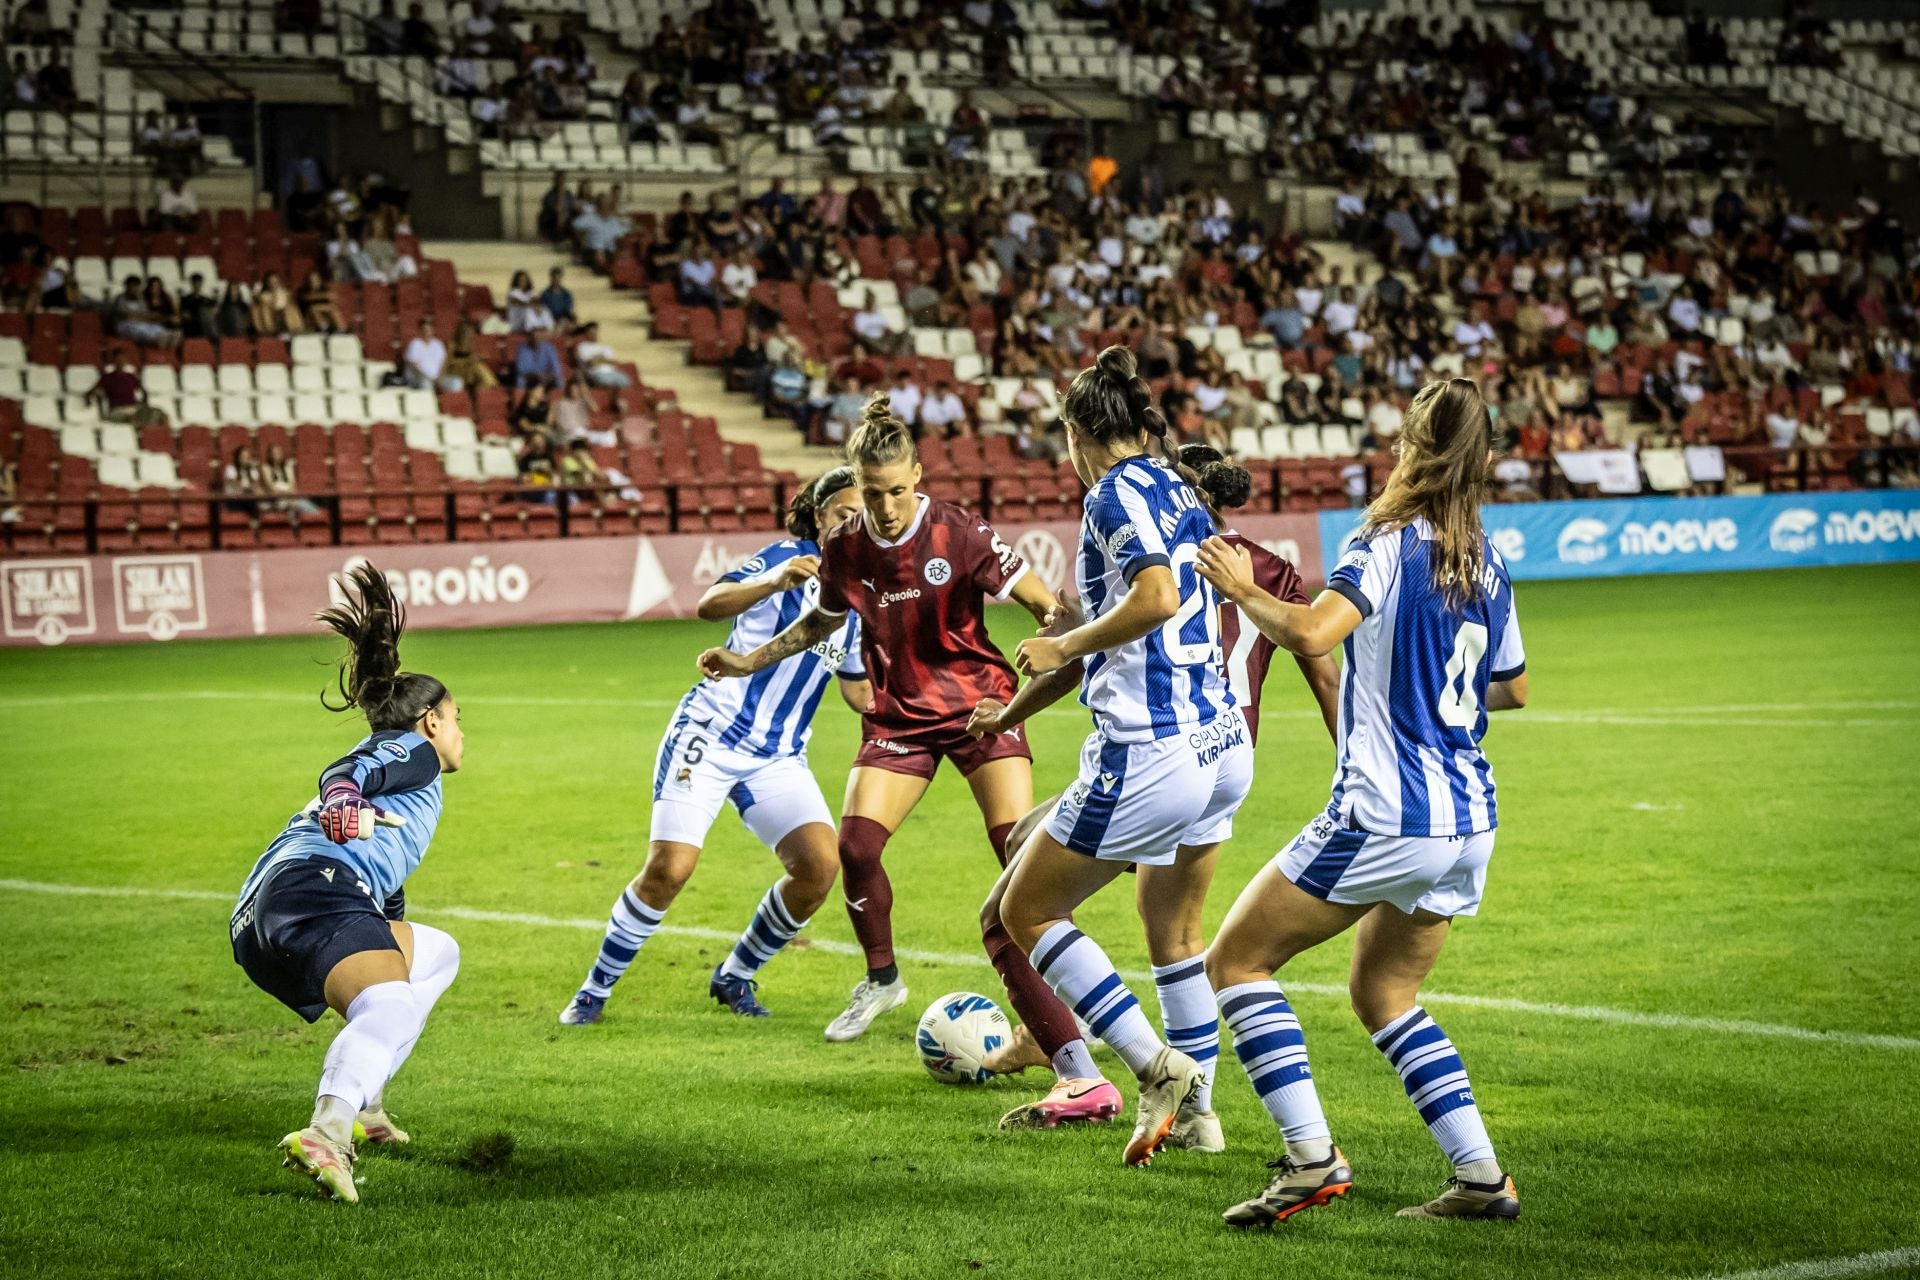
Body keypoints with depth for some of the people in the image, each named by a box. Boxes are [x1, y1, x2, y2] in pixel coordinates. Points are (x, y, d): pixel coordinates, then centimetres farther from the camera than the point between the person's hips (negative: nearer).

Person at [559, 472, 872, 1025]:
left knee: (821, 865, -14)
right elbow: (709, 605, -25)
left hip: (777, 757, 5)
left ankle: (734, 977, 9)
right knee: (669, 868, -16)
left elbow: (859, 693, 22)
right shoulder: (788, 556, -8)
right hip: (710, 734, -5)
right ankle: (596, 988, 6)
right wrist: (774, 581, -41)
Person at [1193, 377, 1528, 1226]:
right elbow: (1513, 689, 22)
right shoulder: (1487, 563, 10)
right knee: (1383, 993, 23)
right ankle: (1482, 1177, 14)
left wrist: (1241, 589, -10)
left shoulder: (1389, 544, -12)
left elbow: (1311, 633, -27)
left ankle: (1311, 1158, -6)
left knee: (1236, 960, 4)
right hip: (1470, 821, 8)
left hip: (1386, 820, -8)